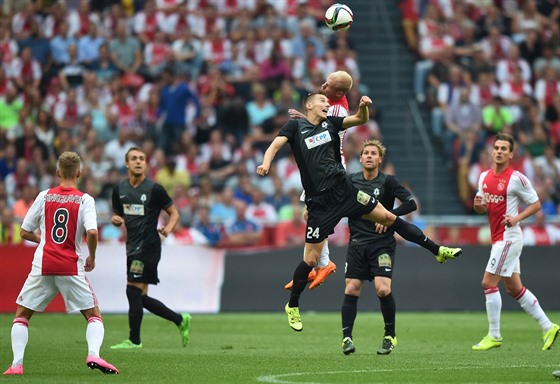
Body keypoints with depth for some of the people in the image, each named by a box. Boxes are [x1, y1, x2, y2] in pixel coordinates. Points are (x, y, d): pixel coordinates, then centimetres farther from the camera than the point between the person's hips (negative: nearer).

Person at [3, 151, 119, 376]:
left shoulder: (44, 197, 5)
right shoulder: (85, 200, -2)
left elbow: (25, 232, 10)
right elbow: (92, 233, -16)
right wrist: (92, 257, 2)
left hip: (43, 266, 1)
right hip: (72, 268, -1)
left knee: (22, 314, 14)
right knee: (94, 314, 11)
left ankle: (17, 364, 0)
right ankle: (93, 355, -14)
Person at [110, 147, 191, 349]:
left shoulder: (154, 189, -8)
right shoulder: (119, 189, 9)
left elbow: (174, 212, -1)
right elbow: (117, 215, 20)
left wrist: (168, 227, -20)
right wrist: (115, 220, -4)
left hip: (148, 246, -7)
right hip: (132, 247, 7)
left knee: (133, 290, -11)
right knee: (141, 297, 8)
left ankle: (134, 340, -3)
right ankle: (180, 320, 24)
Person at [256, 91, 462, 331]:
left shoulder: (330, 123, 11)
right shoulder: (295, 126, 0)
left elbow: (361, 119, 13)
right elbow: (275, 145, -10)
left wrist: (364, 106, -10)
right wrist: (266, 163, -31)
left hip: (343, 190, 4)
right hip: (319, 201, -4)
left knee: (388, 217, 4)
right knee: (311, 258, -2)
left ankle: (437, 251, 15)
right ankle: (292, 307, 17)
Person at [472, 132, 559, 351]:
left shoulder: (516, 178, -11)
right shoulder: (484, 177, 10)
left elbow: (536, 204, -6)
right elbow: (482, 209, 18)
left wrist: (517, 218, -21)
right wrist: (478, 205, -5)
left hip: (509, 237, -8)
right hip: (498, 238, 8)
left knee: (488, 282, -11)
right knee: (514, 288, 11)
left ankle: (494, 336, -2)